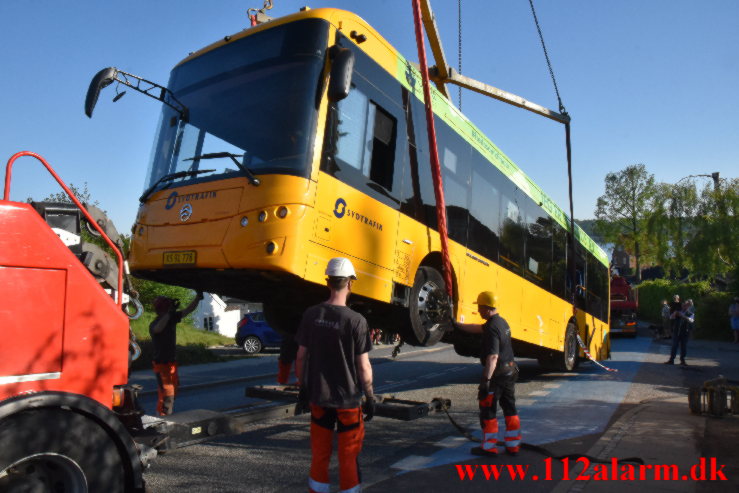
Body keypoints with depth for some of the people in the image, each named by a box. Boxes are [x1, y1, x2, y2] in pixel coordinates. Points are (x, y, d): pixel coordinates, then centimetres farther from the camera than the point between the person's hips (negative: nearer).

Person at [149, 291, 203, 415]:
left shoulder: (172, 318, 1)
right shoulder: (154, 324, -17)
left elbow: (188, 310, 1)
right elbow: (158, 329, -41)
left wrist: (198, 297, -13)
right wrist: (170, 312, -41)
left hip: (172, 362, 7)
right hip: (161, 363, -7)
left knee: (173, 391, 17)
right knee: (166, 394, -12)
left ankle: (168, 417, 31)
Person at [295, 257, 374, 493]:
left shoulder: (311, 315, -5)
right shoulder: (356, 321, -17)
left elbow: (301, 356, 1)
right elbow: (363, 366, -13)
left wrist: (303, 388, 13)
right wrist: (370, 397, 0)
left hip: (318, 397, 4)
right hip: (347, 399, -4)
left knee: (319, 455, 18)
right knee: (348, 457, 12)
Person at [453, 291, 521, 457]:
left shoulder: (492, 328, -23)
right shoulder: (501, 322, 8)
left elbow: (493, 356, -30)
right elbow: (478, 328, 22)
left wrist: (486, 379, -30)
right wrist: (457, 325, 27)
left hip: (496, 374, -9)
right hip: (510, 372, 10)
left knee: (487, 411, 4)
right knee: (510, 408, 17)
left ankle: (489, 447, 11)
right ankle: (513, 444, 26)